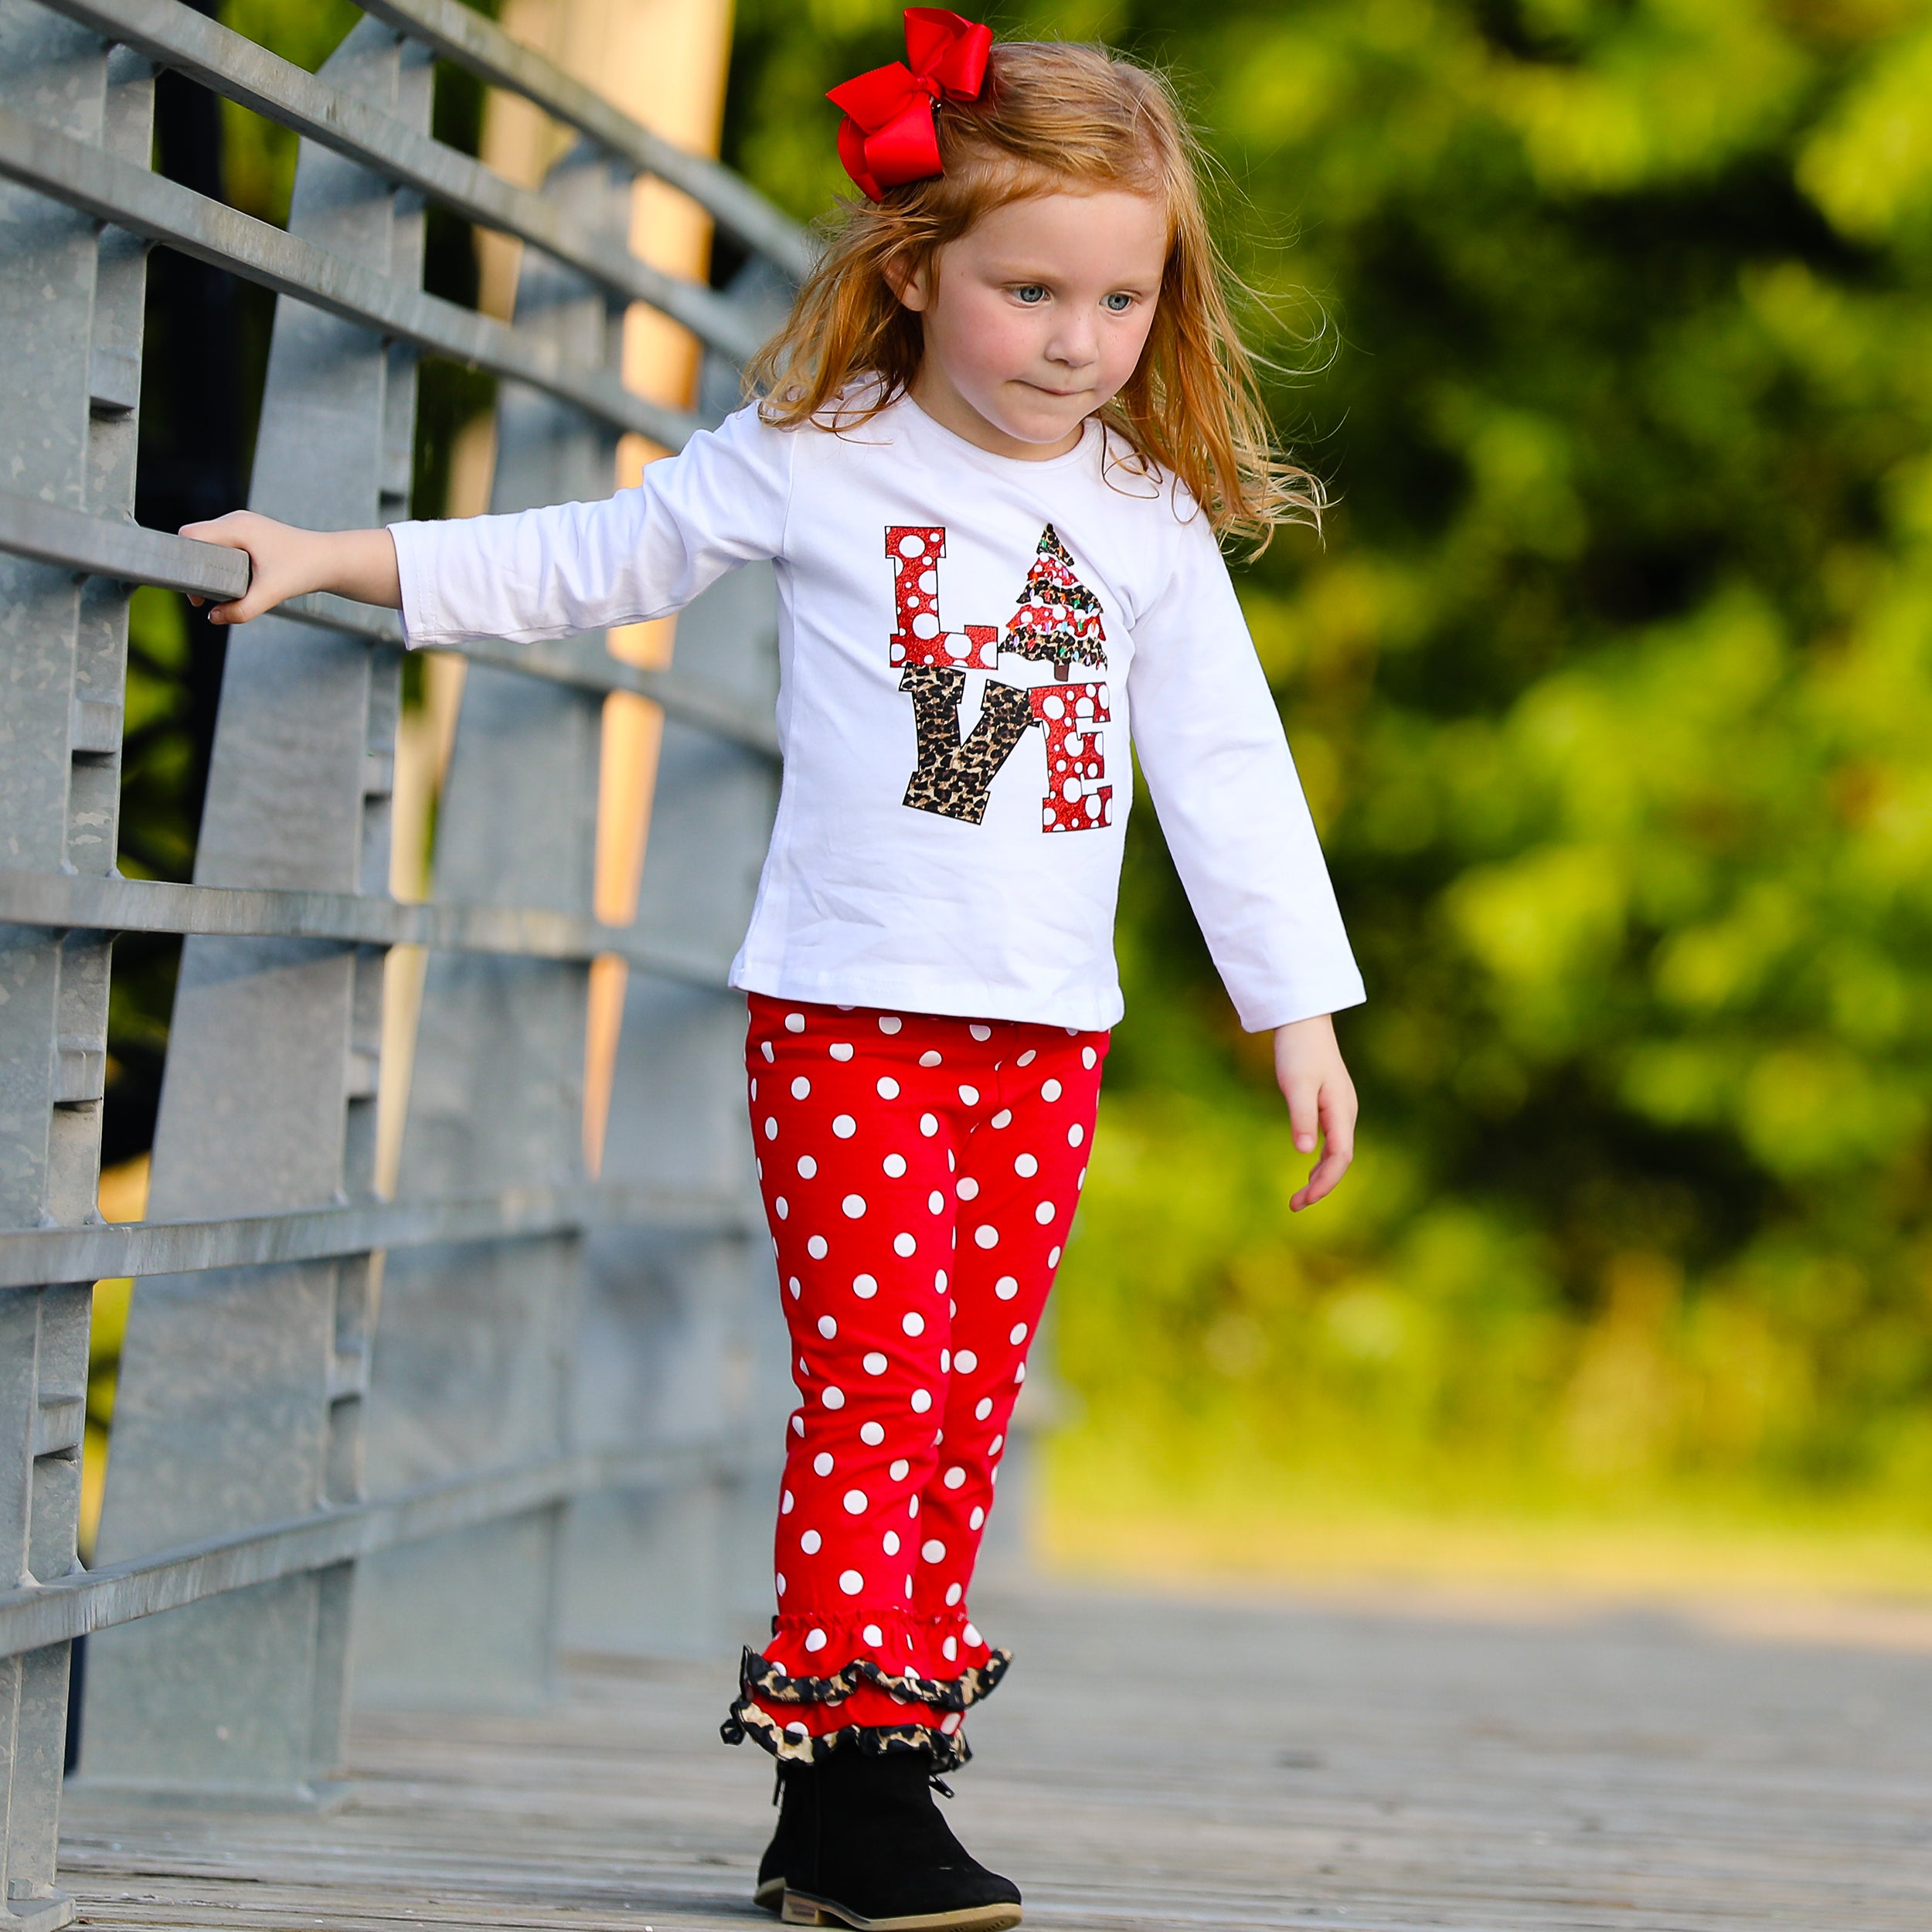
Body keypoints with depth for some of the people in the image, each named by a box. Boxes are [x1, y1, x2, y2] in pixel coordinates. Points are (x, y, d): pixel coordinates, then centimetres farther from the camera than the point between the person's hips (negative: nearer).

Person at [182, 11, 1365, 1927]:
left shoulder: (1151, 522, 6)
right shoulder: (811, 464, -1)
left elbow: (1228, 772, 10)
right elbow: (588, 564, 10)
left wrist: (1298, 1011, 8)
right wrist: (332, 556, 7)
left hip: (1046, 1033, 4)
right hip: (847, 1007, -3)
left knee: (971, 1402, 3)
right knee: (875, 1379, -13)